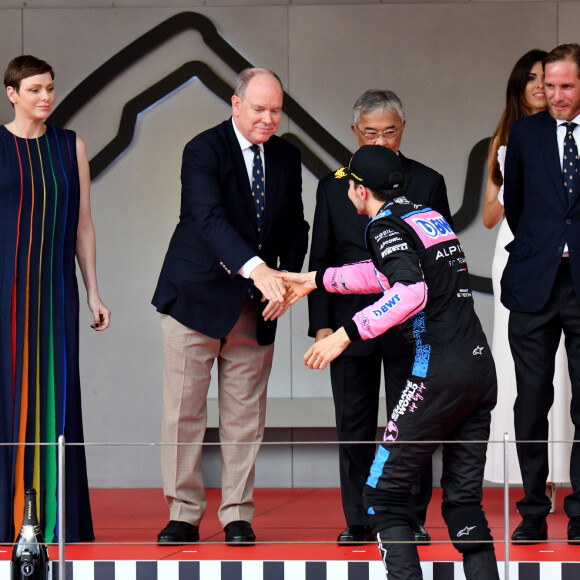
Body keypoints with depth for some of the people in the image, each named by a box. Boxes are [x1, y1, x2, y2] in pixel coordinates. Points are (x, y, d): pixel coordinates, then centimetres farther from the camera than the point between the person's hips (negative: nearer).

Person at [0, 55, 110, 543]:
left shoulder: (71, 146, 9)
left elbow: (82, 224, 11)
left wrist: (93, 293, 7)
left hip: (55, 286, 3)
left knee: (57, 394, 1)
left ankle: (56, 519, 5)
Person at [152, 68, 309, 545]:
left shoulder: (287, 157, 7)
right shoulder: (204, 151, -12)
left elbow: (295, 227, 15)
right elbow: (209, 218, -27)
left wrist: (285, 281, -3)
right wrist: (256, 268, -40)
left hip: (254, 308, 4)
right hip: (196, 298, -4)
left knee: (245, 416, 5)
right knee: (183, 412, 0)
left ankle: (238, 516, 12)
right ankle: (184, 515, 8)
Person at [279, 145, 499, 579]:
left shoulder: (387, 225, -6)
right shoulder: (432, 217, 19)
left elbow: (411, 292, -24)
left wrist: (346, 333, -21)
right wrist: (312, 281, 42)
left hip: (439, 372, -8)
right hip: (481, 367, 8)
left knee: (385, 493, 0)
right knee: (464, 499, 12)